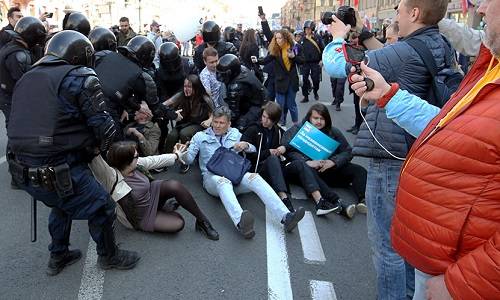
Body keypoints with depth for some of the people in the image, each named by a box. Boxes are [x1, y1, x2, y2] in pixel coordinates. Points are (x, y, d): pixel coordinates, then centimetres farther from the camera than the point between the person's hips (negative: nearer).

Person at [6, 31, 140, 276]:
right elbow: (104, 127, -12)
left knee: (62, 204, 32)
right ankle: (109, 256, 34)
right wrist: (97, 147, 10)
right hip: (60, 173, -8)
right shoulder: (81, 78, -9)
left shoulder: (28, 78, 12)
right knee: (102, 208, 13)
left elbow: (24, 124, 14)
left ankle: (58, 257, 46)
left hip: (23, 172, 8)